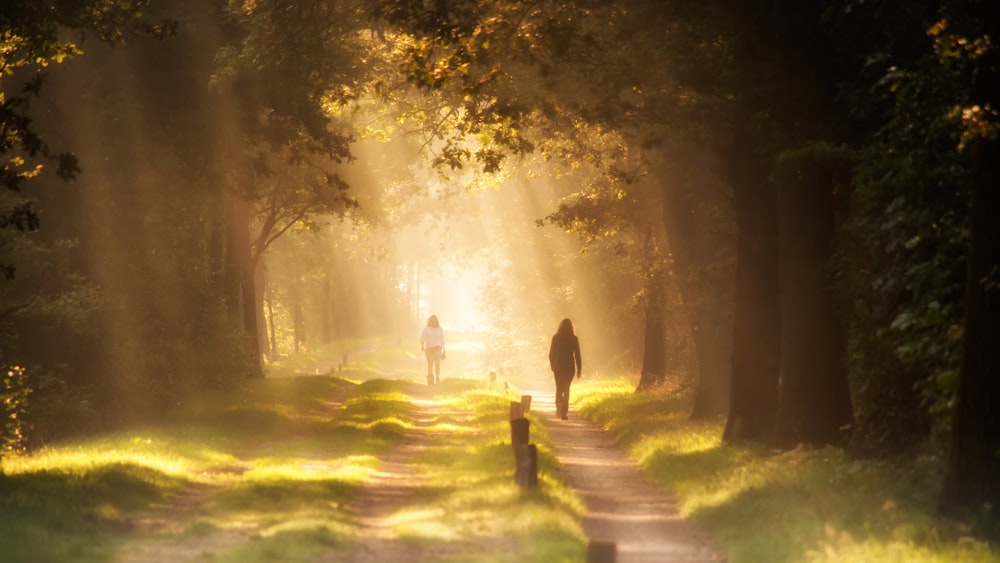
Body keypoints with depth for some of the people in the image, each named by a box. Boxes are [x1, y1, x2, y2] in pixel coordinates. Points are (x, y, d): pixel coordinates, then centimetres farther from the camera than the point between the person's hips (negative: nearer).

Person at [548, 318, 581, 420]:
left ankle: (559, 405, -16)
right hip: (570, 366, 0)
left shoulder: (556, 337, -2)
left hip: (558, 366, 0)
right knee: (566, 389, 9)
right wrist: (579, 369, 3)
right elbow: (577, 355, -3)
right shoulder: (574, 338, -4)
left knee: (559, 388, 11)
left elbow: (551, 353, 1)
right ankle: (564, 412, 3)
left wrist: (552, 366, 14)